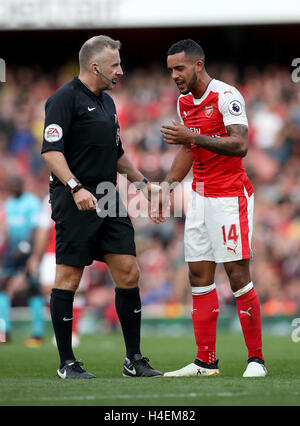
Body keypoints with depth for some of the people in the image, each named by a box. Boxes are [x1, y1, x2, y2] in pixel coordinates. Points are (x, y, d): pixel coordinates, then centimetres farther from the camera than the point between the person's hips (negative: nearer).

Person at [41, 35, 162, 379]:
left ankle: (134, 359, 8)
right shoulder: (65, 98, -8)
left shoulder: (106, 102, 19)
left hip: (108, 200, 8)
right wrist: (75, 187, -28)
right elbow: (51, 150, -17)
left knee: (128, 273, 2)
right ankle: (67, 363, 3)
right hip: (75, 201, -8)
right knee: (68, 278, -3)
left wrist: (142, 181, 27)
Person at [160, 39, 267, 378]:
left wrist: (193, 137, -29)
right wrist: (167, 185, 14)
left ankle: (256, 359, -2)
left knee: (238, 275, -9)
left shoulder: (226, 96, -13)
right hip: (200, 196, 8)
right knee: (199, 276, 4)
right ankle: (205, 361, 7)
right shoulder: (184, 102, 12)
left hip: (230, 195, -8)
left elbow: (240, 146, -24)